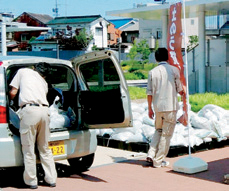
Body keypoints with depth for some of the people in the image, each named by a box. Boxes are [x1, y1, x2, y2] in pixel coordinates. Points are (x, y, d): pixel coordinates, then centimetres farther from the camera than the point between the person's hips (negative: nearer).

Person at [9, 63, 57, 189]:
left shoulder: (23, 71, 17)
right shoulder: (44, 82, 28)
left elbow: (13, 93, 13)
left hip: (29, 110, -4)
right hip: (44, 110, 5)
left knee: (28, 149, 3)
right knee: (44, 148, 15)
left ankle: (31, 181, 8)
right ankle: (51, 179, 18)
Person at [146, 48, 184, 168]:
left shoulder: (152, 72, 3)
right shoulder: (174, 70, -5)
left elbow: (149, 93, 3)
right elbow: (180, 90, -2)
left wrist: (150, 109, 12)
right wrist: (183, 93, 21)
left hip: (158, 107, 4)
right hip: (170, 106, -3)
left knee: (158, 131, 21)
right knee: (166, 134, 4)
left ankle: (151, 154, 6)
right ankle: (158, 161, 7)